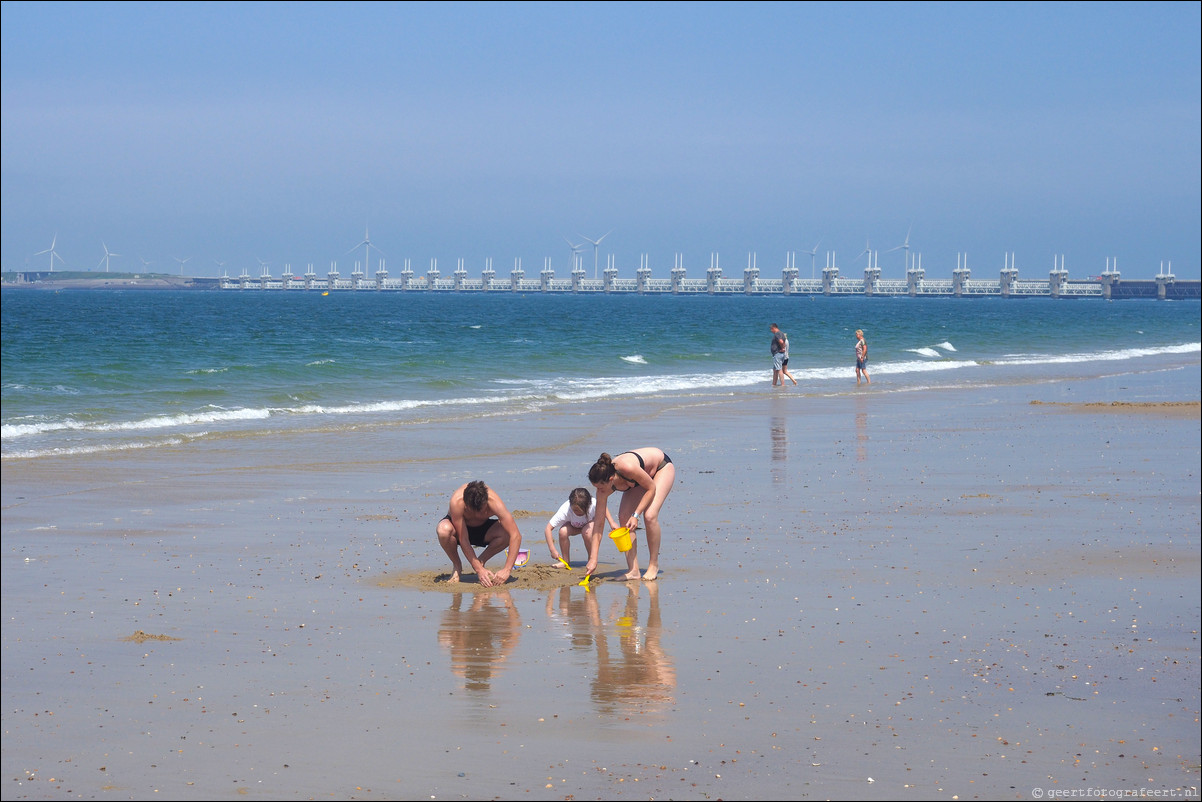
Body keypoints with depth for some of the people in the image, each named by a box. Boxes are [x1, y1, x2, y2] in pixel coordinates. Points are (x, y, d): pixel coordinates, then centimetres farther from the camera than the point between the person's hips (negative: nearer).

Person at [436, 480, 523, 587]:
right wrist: (479, 570, -36)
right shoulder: (457, 502, -37)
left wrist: (507, 570, -42)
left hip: (483, 527, 1)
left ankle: (481, 560, -2)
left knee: (507, 533, -30)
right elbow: (463, 540, -32)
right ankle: (457, 565, -7)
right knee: (444, 530, -38)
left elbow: (516, 536, -35)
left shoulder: (493, 502, -34)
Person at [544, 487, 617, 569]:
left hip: (591, 521, -1)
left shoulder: (594, 504, -37)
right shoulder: (565, 510, -39)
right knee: (563, 531, -31)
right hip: (573, 525, 1)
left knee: (587, 532, -35)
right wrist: (553, 550, -43)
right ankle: (566, 561, -11)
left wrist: (611, 523, -13)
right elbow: (548, 529, -37)